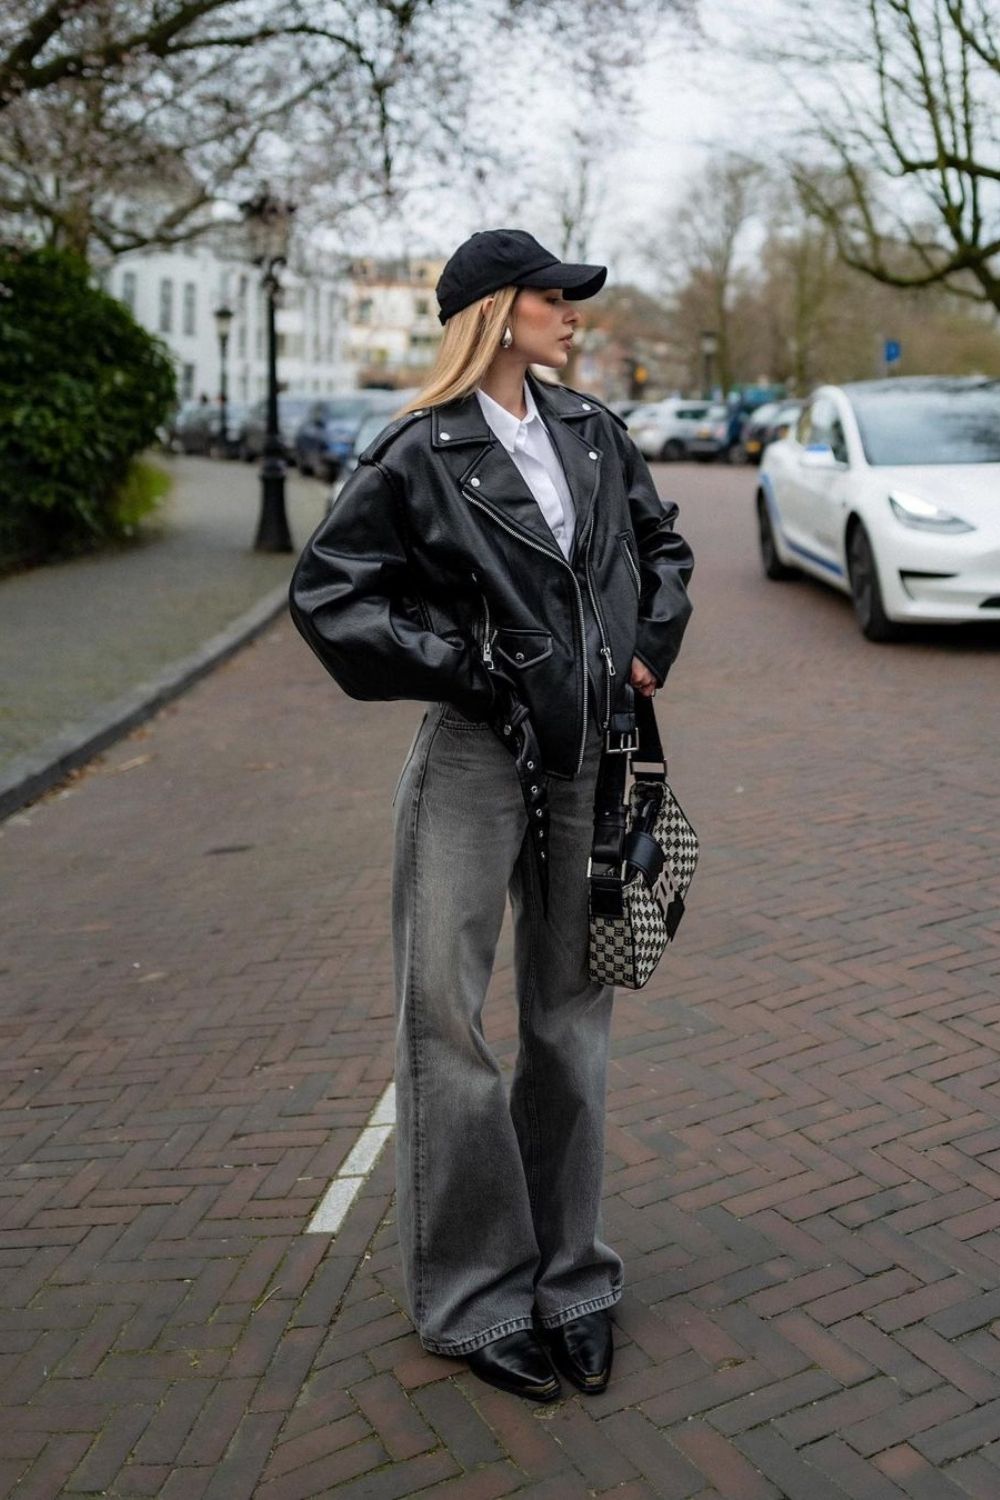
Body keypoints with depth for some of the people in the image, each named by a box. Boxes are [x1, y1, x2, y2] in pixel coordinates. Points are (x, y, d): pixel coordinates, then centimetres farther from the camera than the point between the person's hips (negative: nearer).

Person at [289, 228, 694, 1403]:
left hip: (587, 757, 5)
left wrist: (648, 651, 9)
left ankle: (570, 1277, 27)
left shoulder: (591, 432, 10)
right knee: (447, 1018, 0)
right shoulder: (420, 454, -6)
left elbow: (661, 545, 24)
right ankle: (477, 1295, 17)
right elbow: (325, 590, -9)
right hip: (474, 757, -5)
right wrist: (460, 667, -11)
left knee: (570, 1018, 11)